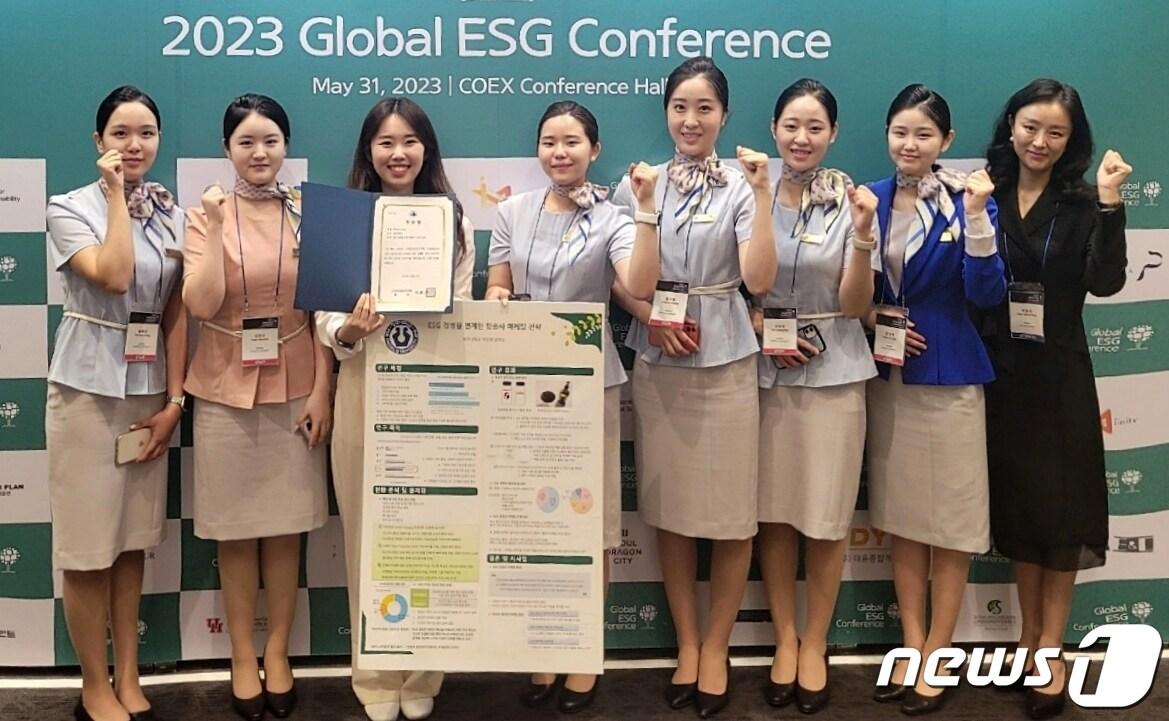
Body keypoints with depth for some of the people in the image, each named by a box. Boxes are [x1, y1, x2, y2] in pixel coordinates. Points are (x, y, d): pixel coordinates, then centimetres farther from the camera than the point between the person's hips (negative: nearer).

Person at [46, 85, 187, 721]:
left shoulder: (171, 214, 7)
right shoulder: (70, 208, -5)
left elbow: (177, 313, 6)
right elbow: (114, 275, -23)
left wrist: (173, 401, 0)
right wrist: (117, 193, -15)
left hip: (149, 393, 4)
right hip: (88, 392, -4)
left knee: (134, 539, 11)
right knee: (88, 546, 2)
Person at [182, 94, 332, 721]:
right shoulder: (207, 216, 1)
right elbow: (201, 305, -12)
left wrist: (322, 391, -4)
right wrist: (215, 226, -17)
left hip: (294, 390, 0)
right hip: (226, 391, 0)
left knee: (285, 528, 8)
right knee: (236, 531, 7)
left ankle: (277, 653, 23)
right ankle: (243, 658, 22)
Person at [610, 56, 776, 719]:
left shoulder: (741, 188, -1)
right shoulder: (636, 185, 5)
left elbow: (758, 281, -13)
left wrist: (762, 197, -19)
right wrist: (650, 317, -10)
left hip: (725, 362, -2)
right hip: (657, 361, 2)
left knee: (731, 512, 3)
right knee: (670, 510, 9)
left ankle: (717, 646, 20)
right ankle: (686, 642, 24)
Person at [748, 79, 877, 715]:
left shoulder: (850, 202, -2)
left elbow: (854, 306, -5)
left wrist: (862, 235, -20)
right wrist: (762, 331, -10)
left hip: (833, 373, -1)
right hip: (764, 370, 1)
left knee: (826, 517, 6)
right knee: (773, 513, 9)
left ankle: (815, 643, 24)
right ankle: (784, 638, 26)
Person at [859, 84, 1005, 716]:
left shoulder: (967, 200, -6)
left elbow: (987, 295, -15)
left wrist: (976, 216, -24)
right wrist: (871, 313, -7)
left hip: (949, 375, -4)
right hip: (886, 373, 4)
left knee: (950, 519, 4)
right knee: (901, 516, 12)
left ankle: (937, 654, 18)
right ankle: (912, 644, 25)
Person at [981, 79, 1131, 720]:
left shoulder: (1081, 203, -4)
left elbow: (1105, 282, -19)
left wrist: (1110, 203, -24)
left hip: (1058, 374, -2)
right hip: (999, 372, 2)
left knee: (1059, 504, 6)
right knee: (1015, 501, 13)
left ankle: (1051, 650, 18)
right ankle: (1029, 634, 29)